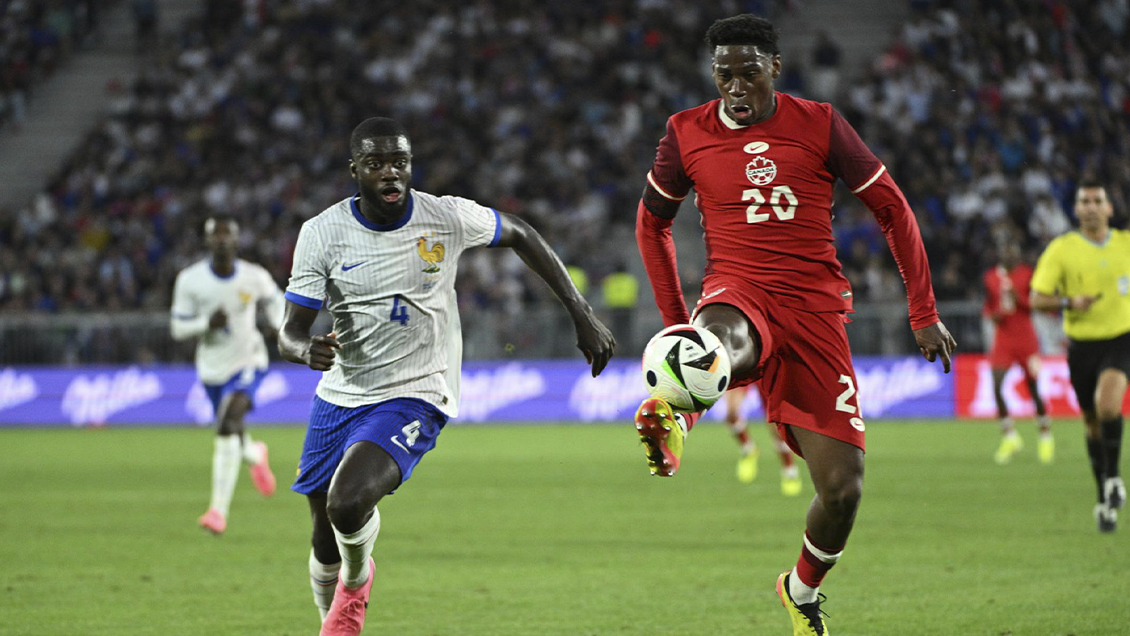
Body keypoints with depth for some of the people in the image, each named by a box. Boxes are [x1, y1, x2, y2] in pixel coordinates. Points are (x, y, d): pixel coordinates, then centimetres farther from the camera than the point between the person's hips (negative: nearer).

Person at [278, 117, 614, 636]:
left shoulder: (448, 218, -9)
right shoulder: (322, 233, -8)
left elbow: (520, 236, 10)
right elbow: (289, 332, -7)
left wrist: (582, 316, 8)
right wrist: (307, 350, -33)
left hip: (413, 397, -3)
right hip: (339, 396, 3)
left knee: (348, 504, -27)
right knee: (326, 543, 10)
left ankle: (356, 581, 7)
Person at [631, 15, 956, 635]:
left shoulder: (819, 125, 2)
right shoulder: (687, 134, 5)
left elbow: (892, 210, 8)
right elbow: (651, 221, 21)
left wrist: (924, 315, 6)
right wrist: (675, 322, 14)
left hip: (814, 307, 0)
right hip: (738, 296, 0)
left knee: (842, 487, -4)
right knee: (722, 340, -42)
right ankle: (670, 417, -72)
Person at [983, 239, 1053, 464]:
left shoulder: (1028, 274, -1)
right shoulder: (990, 277, 7)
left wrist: (1018, 298, -20)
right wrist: (993, 315, -8)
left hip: (1026, 338, -2)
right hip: (1002, 338, 2)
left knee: (1034, 387, -3)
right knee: (997, 388, -12)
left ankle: (1046, 436, 15)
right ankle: (1009, 436, 2)